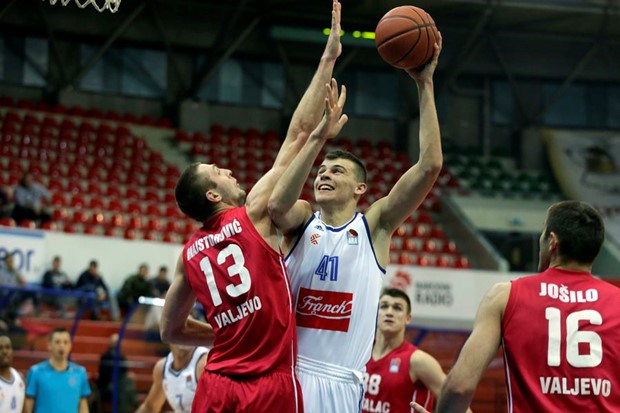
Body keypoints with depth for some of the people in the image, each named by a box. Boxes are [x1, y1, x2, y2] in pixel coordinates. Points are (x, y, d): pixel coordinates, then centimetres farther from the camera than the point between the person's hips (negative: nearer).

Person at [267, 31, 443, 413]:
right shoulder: (301, 221, 6)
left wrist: (425, 86, -9)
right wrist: (320, 134, -23)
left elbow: (430, 166, -6)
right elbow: (277, 205, -20)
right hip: (286, 372, 0)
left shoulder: (375, 226, 5)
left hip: (341, 381, 0)